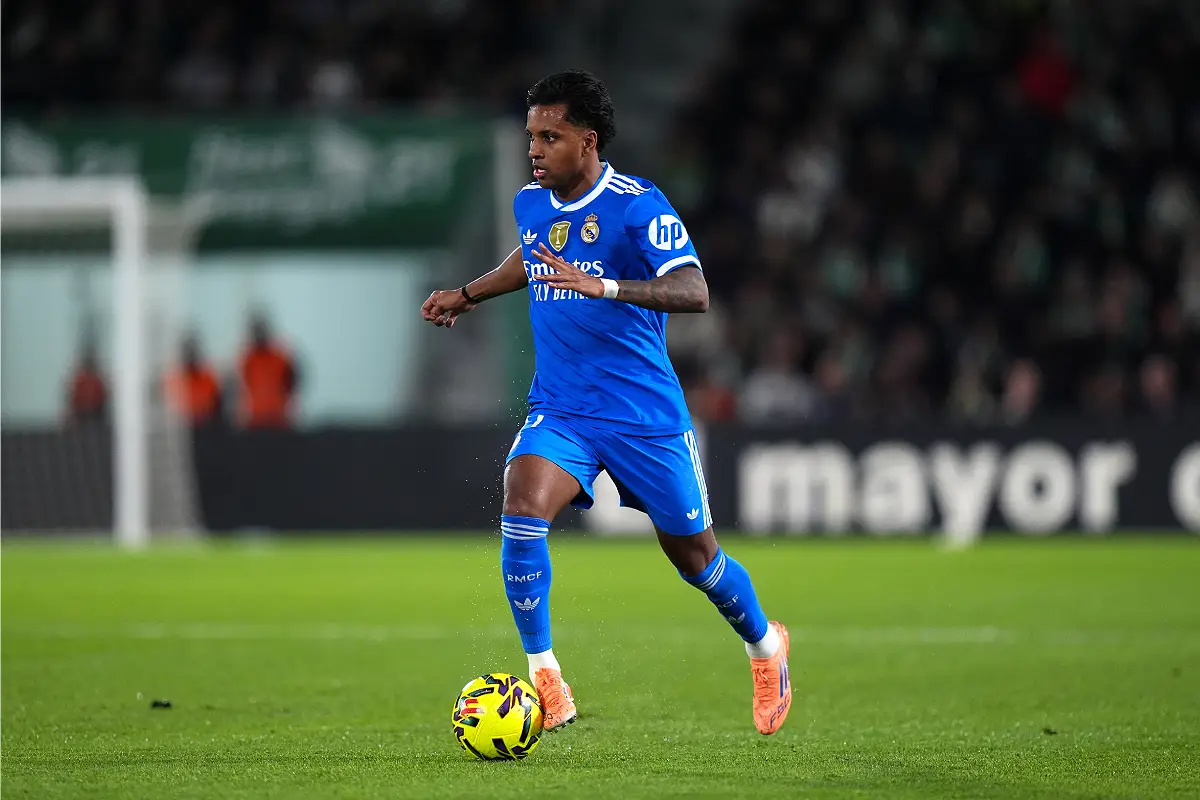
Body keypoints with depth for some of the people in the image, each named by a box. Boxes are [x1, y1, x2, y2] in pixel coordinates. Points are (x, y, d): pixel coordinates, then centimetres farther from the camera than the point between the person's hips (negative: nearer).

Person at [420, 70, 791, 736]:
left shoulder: (638, 206, -16)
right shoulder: (531, 205, 3)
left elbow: (693, 292, -28)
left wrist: (604, 286, -40)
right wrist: (468, 295, 27)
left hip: (646, 415, -4)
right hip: (559, 412, 4)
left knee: (693, 557, 8)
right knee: (521, 512, -24)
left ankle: (764, 644, 40)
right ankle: (547, 686, -17)